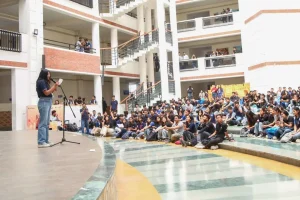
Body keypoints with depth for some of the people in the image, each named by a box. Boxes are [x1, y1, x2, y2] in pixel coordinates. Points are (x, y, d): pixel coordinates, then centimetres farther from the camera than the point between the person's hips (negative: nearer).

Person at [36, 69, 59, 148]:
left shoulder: (45, 82, 18)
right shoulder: (41, 81, -8)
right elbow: (46, 93, -14)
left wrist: (54, 88, 6)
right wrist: (54, 86, -12)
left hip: (48, 102, 10)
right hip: (44, 102, -10)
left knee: (46, 123, 10)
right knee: (43, 123, -10)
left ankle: (45, 141, 15)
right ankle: (41, 142, -8)